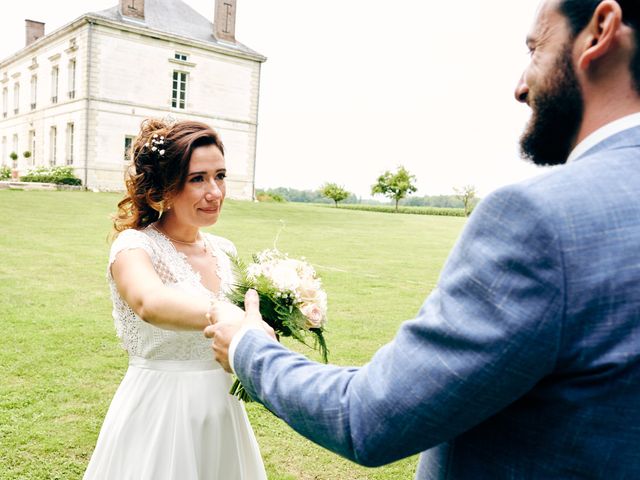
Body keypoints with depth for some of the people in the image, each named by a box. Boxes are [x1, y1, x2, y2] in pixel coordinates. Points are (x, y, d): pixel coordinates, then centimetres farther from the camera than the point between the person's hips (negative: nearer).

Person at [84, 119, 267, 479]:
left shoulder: (224, 250, 2)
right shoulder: (135, 245, -16)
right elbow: (150, 303, -40)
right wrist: (222, 314, -58)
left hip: (221, 412, 6)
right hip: (159, 416, -6)